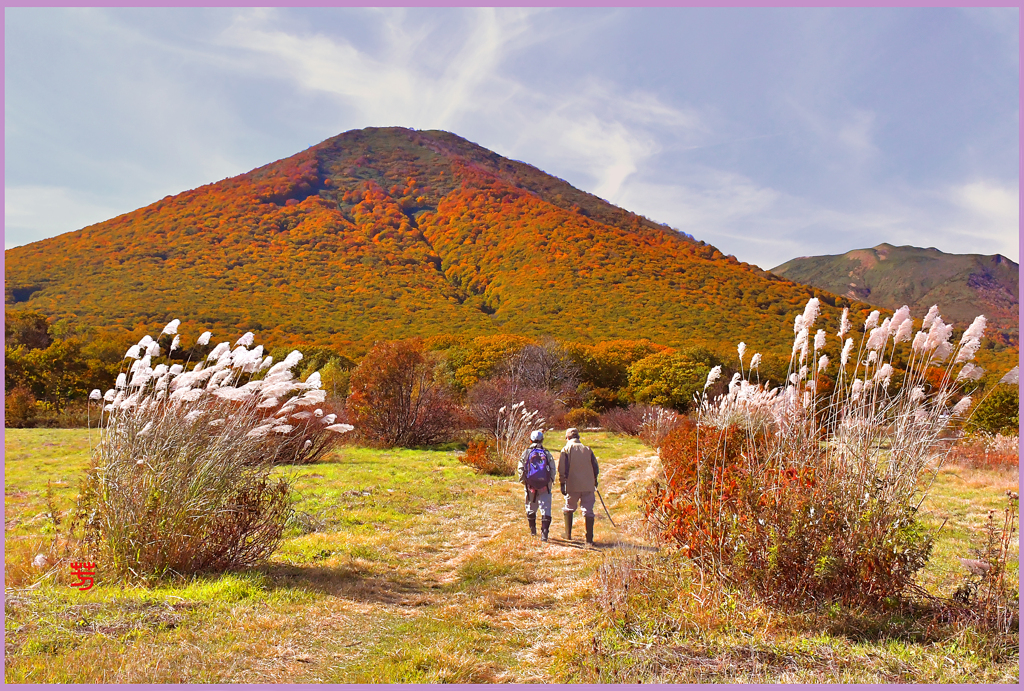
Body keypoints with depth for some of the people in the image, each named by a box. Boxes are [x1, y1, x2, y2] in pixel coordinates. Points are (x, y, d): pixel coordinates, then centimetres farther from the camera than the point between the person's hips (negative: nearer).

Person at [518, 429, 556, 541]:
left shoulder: (527, 452, 0)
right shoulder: (547, 453, 1)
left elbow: (521, 468, -2)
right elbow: (553, 470, 0)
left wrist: (523, 481, 8)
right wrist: (551, 482, 10)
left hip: (530, 485, 1)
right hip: (545, 486, -1)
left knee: (531, 508, 19)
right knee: (546, 509, -2)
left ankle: (533, 530, 32)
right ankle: (544, 533, -13)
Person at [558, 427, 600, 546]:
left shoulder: (566, 449, 0)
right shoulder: (587, 449, 9)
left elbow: (562, 469, -6)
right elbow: (595, 466, 13)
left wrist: (562, 484, -4)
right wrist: (595, 481, 25)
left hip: (573, 486, -2)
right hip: (588, 486, 2)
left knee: (569, 509, 18)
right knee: (588, 511, 3)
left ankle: (568, 535, 22)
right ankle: (589, 539, -2)